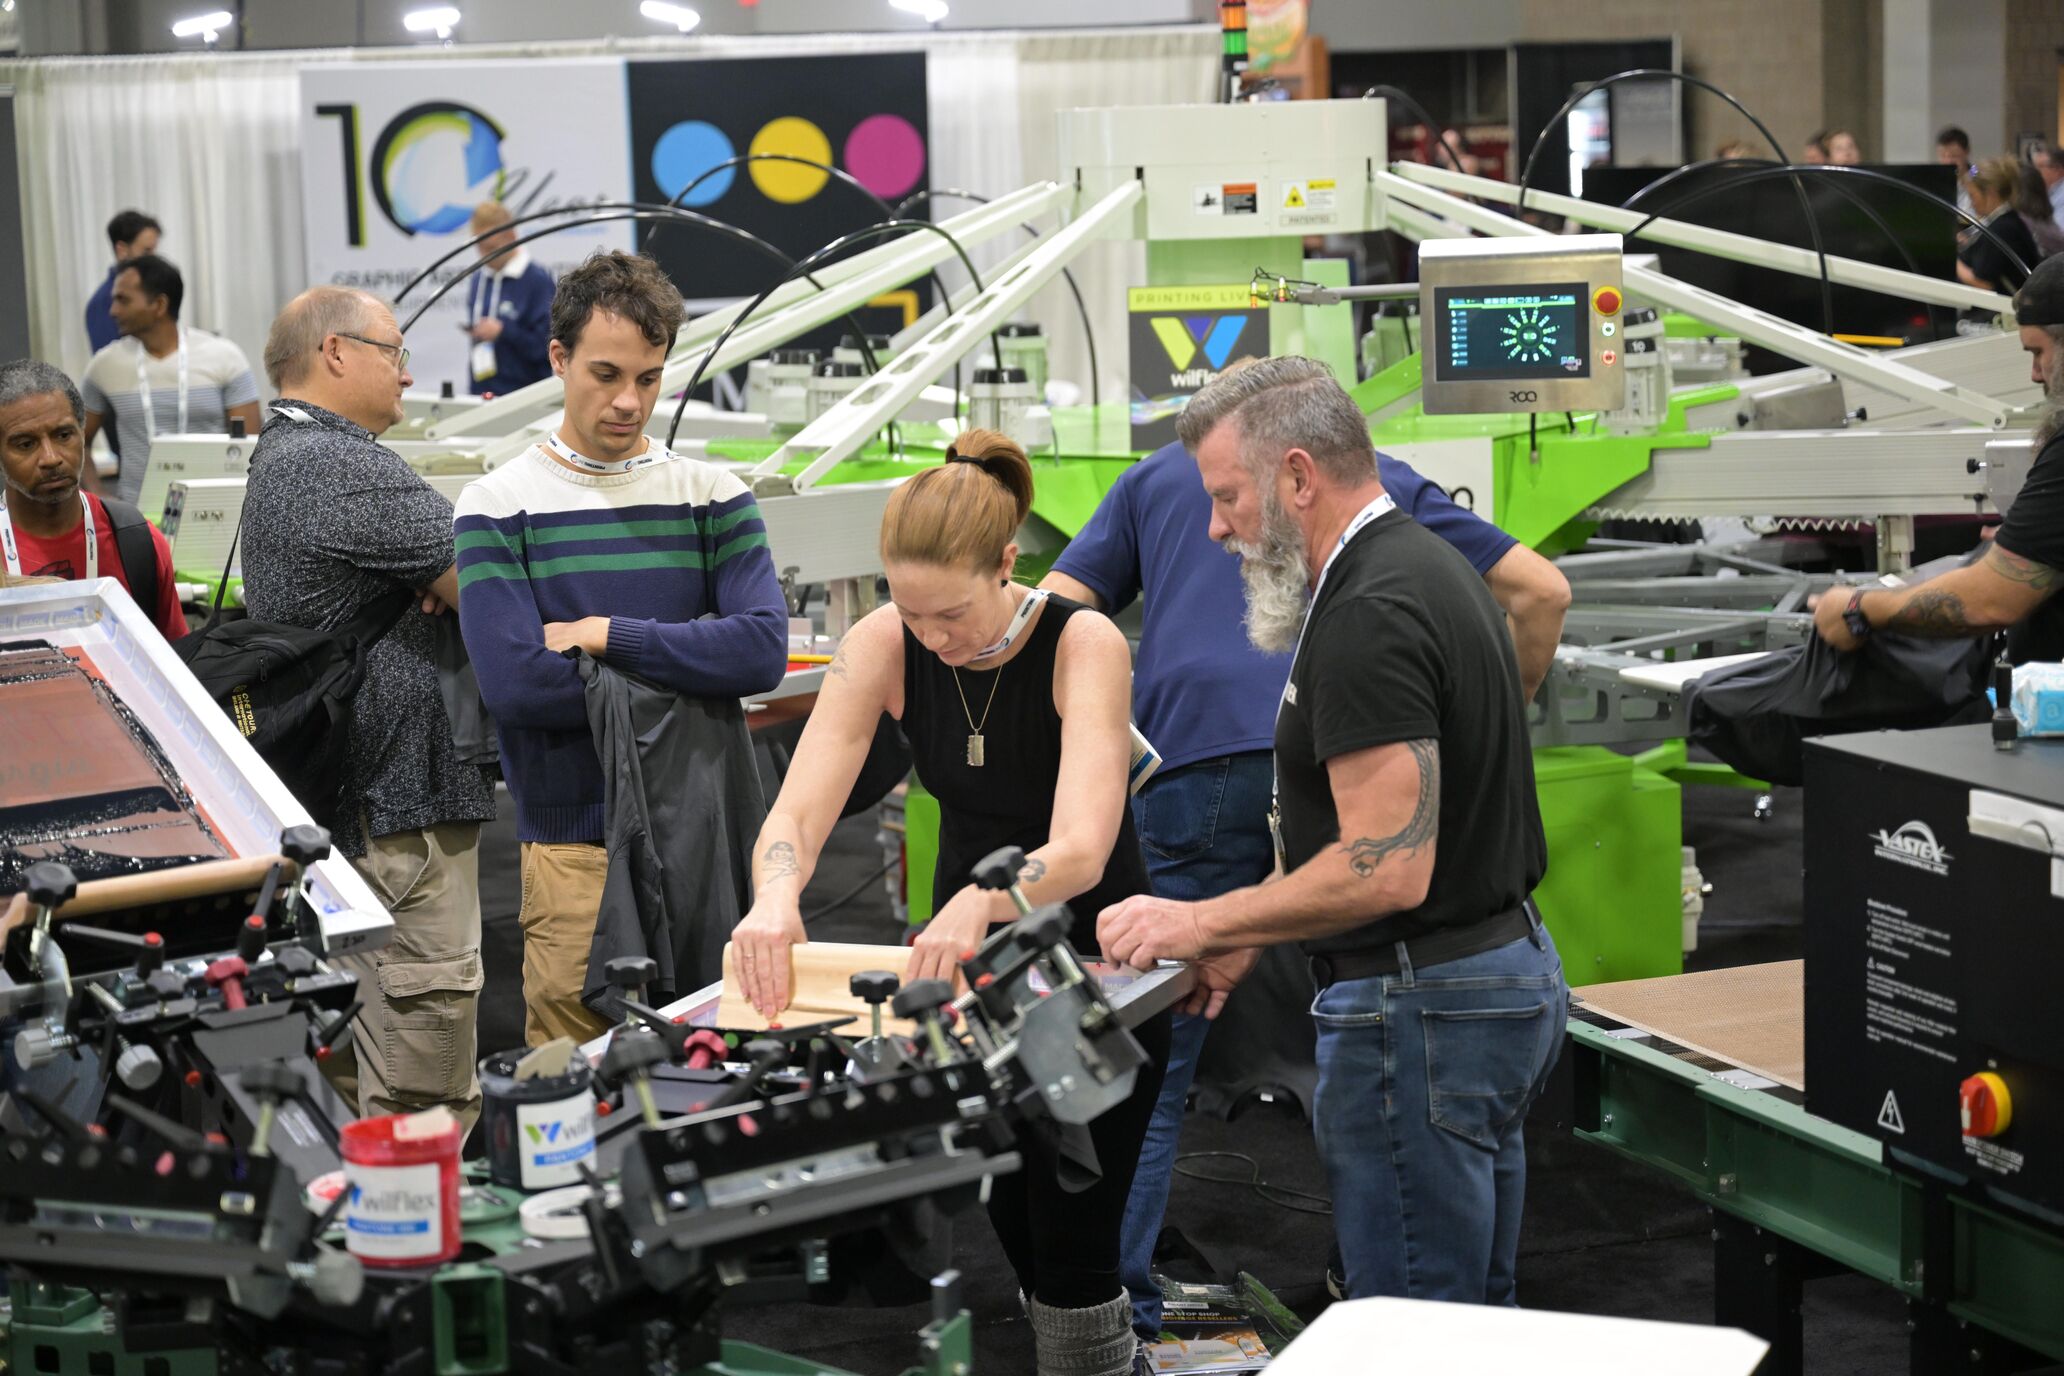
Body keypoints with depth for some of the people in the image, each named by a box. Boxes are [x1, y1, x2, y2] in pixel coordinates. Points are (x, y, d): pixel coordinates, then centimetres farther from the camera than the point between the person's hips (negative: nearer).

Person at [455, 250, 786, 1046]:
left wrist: (608, 636, -11)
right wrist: (684, 668, -6)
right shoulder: (499, 508, 0)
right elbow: (514, 682, -13)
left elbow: (763, 650, -9)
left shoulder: (715, 499, 6)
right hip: (573, 841, -2)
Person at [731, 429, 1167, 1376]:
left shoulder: (1085, 645, -26)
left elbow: (1079, 850, -37)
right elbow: (797, 811, -23)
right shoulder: (883, 646, -15)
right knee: (1014, 1231, 12)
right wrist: (776, 895, -46)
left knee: (1071, 1248, -6)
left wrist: (981, 903, -57)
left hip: (1090, 959, -4)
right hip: (967, 951, 4)